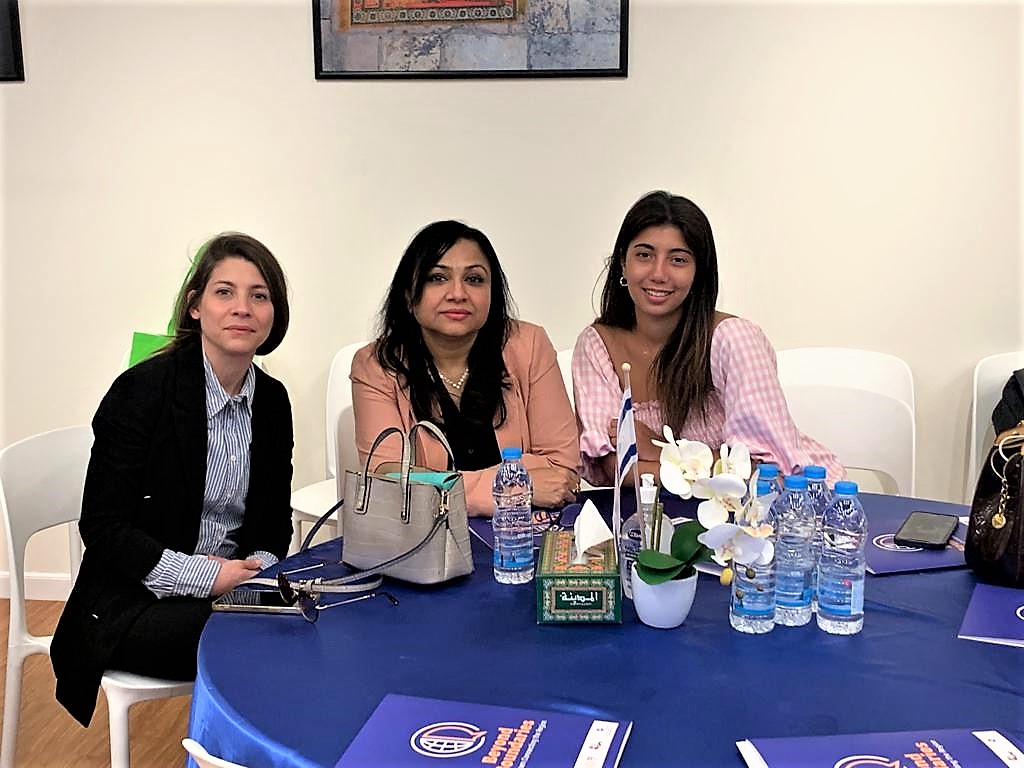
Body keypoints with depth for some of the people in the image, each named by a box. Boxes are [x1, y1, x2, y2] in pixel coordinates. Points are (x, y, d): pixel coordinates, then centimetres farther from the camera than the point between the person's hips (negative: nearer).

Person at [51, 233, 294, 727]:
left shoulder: (272, 399, 5)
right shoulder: (142, 390, -12)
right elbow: (101, 526, -12)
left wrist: (259, 570, -9)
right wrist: (203, 575, -20)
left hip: (232, 588, 5)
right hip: (133, 606, -5)